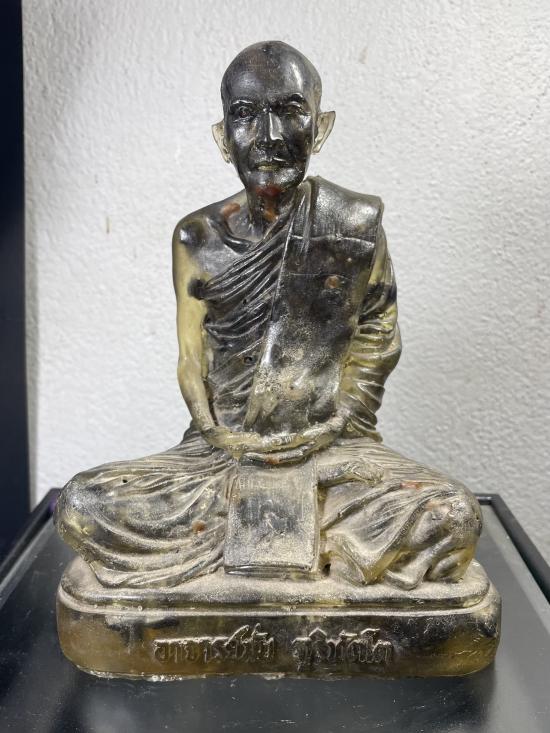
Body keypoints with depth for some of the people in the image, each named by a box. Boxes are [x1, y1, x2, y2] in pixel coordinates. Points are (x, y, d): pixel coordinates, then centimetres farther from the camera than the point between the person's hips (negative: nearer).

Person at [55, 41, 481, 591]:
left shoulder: (357, 225, -3)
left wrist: (334, 425, -6)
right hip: (222, 448, 2)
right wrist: (224, 438, -9)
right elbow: (191, 360, 4)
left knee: (453, 514, -25)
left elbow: (377, 335, 4)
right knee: (81, 505, -17)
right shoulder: (199, 238, -1)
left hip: (332, 445, -1)